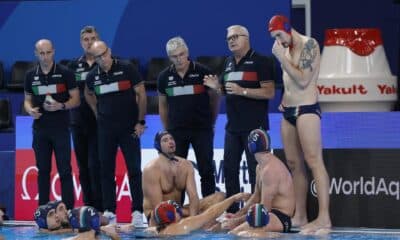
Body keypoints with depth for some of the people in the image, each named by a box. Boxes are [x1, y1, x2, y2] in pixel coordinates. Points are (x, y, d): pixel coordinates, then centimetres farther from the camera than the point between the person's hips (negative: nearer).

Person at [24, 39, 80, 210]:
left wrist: (61, 106, -20)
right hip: (40, 129, 3)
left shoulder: (65, 73, -3)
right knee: (43, 170, 7)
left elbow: (76, 100, -1)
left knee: (64, 170, -4)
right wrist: (30, 110, -7)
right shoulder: (31, 76, 8)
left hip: (61, 128, -3)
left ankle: (68, 209, -3)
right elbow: (27, 100, 15)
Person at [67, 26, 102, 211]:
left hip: (100, 122, -4)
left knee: (95, 166, -10)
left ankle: (100, 208, -6)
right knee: (83, 167, 7)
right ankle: (88, 207, 14)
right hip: (78, 121, 4)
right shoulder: (74, 66, 11)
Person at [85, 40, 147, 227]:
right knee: (106, 170, 4)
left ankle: (137, 211, -2)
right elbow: (88, 95, 24)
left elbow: (141, 94, -6)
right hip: (105, 128, 4)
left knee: (134, 169, -4)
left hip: (129, 127, -3)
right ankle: (109, 211, 10)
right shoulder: (93, 76, 3)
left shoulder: (126, 69, -8)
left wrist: (141, 122, -9)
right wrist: (98, 113, 13)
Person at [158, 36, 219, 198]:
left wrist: (211, 122, 5)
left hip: (202, 129, -3)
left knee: (206, 170, -2)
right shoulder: (164, 77, 4)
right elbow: (163, 105, 14)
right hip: (176, 130, 3)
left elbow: (214, 98, 3)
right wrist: (167, 130, 13)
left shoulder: (202, 72, -6)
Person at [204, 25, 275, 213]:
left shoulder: (260, 62, -7)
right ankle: (232, 212, 15)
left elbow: (269, 92, -14)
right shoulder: (229, 63, 16)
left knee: (256, 170, -5)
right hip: (233, 126, 8)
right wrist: (217, 86, 4)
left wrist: (242, 91, -21)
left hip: (254, 127, -8)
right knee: (229, 169, 8)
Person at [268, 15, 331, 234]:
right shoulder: (287, 49, 15)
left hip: (306, 109, -9)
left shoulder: (308, 45, -9)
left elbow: (303, 80, -17)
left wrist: (282, 58, -14)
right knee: (294, 164, 7)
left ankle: (324, 218, -19)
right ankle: (300, 216, 10)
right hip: (289, 111, 9)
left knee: (314, 162, -14)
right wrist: (284, 100, 12)